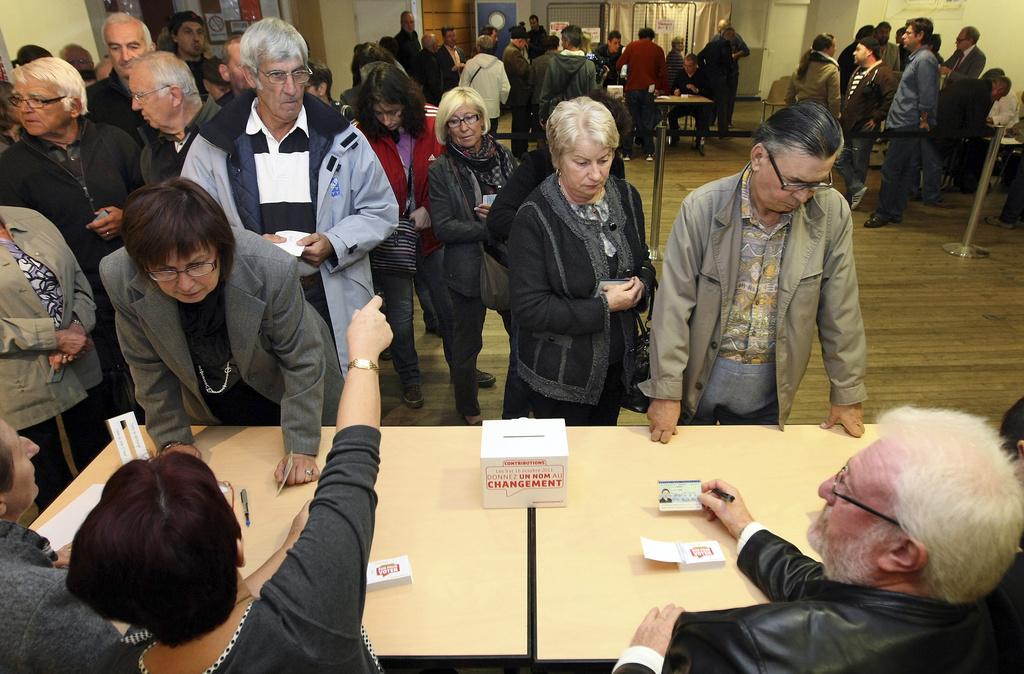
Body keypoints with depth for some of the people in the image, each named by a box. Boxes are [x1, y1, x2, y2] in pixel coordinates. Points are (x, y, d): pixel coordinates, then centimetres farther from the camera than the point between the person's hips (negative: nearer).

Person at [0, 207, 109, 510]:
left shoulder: (31, 219, 5)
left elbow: (78, 282, 5)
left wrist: (77, 328, -12)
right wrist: (56, 337, -19)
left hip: (80, 370, 5)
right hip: (26, 388, -5)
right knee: (53, 489, 11)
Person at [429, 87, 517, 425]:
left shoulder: (503, 156, 2)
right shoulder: (441, 169, -8)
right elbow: (443, 227, -15)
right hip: (468, 268, -3)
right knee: (468, 341, 14)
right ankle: (468, 409, 36)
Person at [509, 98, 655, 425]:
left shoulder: (627, 197, -2)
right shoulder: (534, 217, -20)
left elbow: (643, 262, 13)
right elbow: (529, 309, -22)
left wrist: (641, 285, -11)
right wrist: (604, 307, -22)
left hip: (617, 363, 6)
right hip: (560, 376, -5)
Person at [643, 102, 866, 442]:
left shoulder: (832, 213, -11)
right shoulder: (702, 208, -18)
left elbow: (840, 309, -3)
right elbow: (673, 305, -16)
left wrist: (848, 394, 3)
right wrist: (666, 392, -14)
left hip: (771, 389, 2)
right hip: (700, 379, -1)